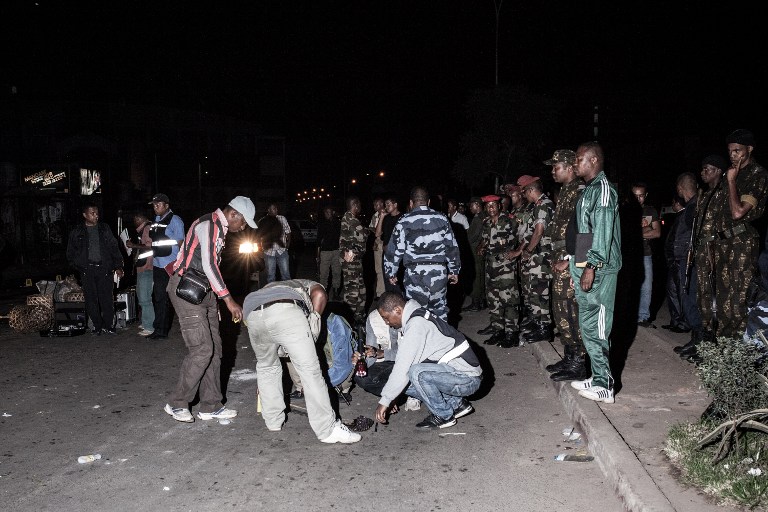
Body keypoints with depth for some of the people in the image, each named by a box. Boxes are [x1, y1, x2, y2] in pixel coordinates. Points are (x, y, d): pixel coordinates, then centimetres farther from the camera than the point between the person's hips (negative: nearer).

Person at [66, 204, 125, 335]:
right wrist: (78, 266, 2)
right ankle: (97, 326, 11)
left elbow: (114, 248, 11)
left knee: (107, 298, -3)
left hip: (104, 268, 0)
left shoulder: (104, 229, 12)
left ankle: (108, 325, 8)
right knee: (91, 299, 1)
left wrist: (118, 266, 3)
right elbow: (70, 253, 14)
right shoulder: (77, 232, 9)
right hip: (87, 270, 0)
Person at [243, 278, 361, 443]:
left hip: (252, 313, 5)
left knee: (266, 366, 29)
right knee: (310, 370, 3)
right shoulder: (310, 286, 38)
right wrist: (314, 321, 15)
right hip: (286, 311, -5)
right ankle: (328, 430, 7)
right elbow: (320, 294, 9)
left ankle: (273, 422, 35)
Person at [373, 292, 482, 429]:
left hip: (468, 380, -10)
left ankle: (444, 416, -7)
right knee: (405, 382, 5)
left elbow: (403, 368, -24)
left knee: (416, 372, -29)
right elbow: (403, 360, 15)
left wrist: (385, 401, -17)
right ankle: (456, 403, 13)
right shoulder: (418, 316, 9)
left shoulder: (416, 325, -21)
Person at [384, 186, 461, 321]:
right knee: (440, 311, 15)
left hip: (415, 274, -3)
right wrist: (454, 271, 19)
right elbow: (452, 247, 10)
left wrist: (391, 273, 9)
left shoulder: (404, 222, -2)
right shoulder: (442, 219, 6)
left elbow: (395, 250, -2)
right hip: (439, 272, 3)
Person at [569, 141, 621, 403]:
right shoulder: (589, 189, 18)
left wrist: (591, 267, -22)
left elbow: (603, 231, -19)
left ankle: (604, 386, 1)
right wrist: (574, 263, 19)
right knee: (589, 325, 14)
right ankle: (598, 378, 23)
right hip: (587, 267, 10)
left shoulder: (603, 188, -11)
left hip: (599, 270, -10)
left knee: (595, 327, -6)